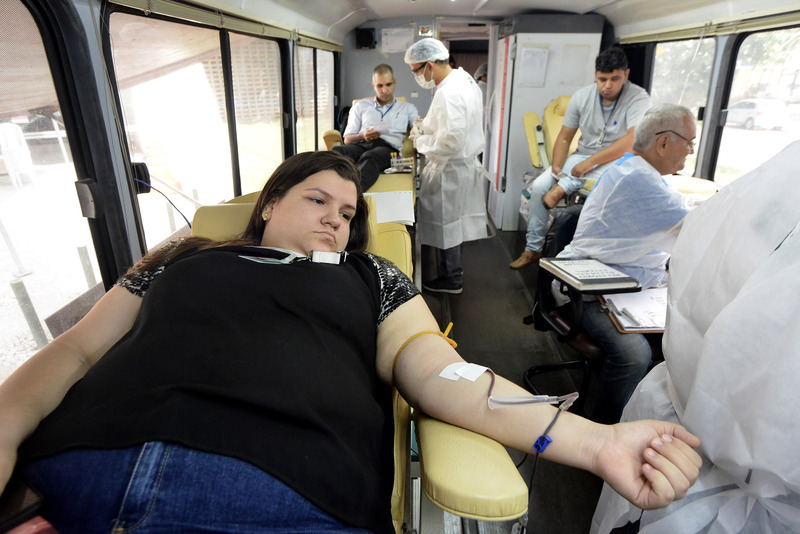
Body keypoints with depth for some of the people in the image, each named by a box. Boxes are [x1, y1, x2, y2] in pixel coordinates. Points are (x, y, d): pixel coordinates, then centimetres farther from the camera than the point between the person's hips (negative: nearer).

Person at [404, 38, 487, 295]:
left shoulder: (448, 93, -25)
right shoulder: (464, 79, 8)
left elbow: (451, 141, -31)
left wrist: (421, 142, -16)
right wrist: (426, 127, 8)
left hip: (449, 168, -10)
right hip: (465, 162, 10)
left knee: (442, 222, 5)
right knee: (451, 221, 20)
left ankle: (449, 279, 21)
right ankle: (451, 270, 37)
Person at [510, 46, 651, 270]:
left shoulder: (638, 98, -13)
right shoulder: (582, 96, 0)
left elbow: (633, 140, -26)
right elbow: (564, 138, 2)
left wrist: (590, 161, -30)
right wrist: (557, 166, -16)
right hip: (583, 156, 4)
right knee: (539, 185, -13)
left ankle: (561, 189, -21)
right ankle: (533, 249, -5)